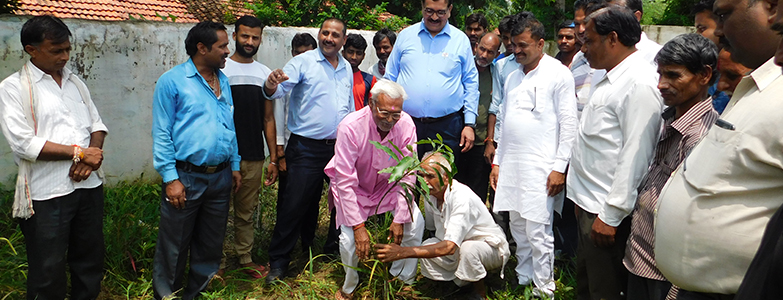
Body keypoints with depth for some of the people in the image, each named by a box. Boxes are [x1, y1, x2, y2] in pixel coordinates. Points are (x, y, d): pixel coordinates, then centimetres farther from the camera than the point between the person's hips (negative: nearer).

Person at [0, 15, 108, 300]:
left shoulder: (75, 82, 13)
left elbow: (97, 124, 11)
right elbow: (23, 143, -14)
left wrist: (91, 156, -9)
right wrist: (79, 152, -14)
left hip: (89, 184, 5)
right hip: (47, 194, -5)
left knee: (90, 261, 15)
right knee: (48, 274, 6)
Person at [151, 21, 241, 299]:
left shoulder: (223, 80, 11)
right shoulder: (172, 81, -7)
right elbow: (161, 133, -9)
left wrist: (235, 165, 13)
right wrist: (170, 178, -14)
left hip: (220, 177, 6)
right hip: (186, 177, -6)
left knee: (211, 245, 16)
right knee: (174, 247, 6)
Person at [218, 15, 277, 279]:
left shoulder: (266, 74, 10)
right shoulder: (220, 69, -2)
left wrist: (273, 158, 8)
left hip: (254, 158, 3)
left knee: (247, 212, 14)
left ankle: (245, 259, 28)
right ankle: (217, 264, 20)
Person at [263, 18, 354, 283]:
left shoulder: (347, 69, 13)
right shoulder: (303, 62, -5)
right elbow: (281, 88, -18)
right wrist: (271, 86, -42)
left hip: (340, 148, 6)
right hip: (307, 148, -5)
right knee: (295, 204, -2)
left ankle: (333, 250, 32)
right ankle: (279, 261, 12)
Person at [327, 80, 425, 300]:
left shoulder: (406, 125, -24)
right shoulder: (350, 127, -32)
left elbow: (407, 174, -16)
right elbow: (345, 181, -27)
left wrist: (400, 219, -16)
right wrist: (358, 226, -29)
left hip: (388, 185, 3)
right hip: (353, 187, -3)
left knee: (415, 223, -14)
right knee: (350, 238, -19)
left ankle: (404, 281, 10)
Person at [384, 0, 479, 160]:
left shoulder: (461, 40, 6)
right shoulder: (405, 35, 8)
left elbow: (471, 84, 8)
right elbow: (390, 78, 12)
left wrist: (469, 124, 2)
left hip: (447, 127, -1)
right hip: (406, 123, 1)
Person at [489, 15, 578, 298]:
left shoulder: (559, 74, -4)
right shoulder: (513, 77, 15)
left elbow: (569, 123, -8)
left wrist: (560, 167, -13)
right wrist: (497, 161, 16)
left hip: (541, 167, -6)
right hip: (511, 164, 7)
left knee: (538, 232, -6)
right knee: (518, 228, 12)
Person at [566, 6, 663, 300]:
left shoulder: (639, 84, -18)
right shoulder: (611, 79, 12)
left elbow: (635, 155, -22)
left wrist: (610, 215, -21)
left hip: (607, 212, -9)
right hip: (588, 203, 9)